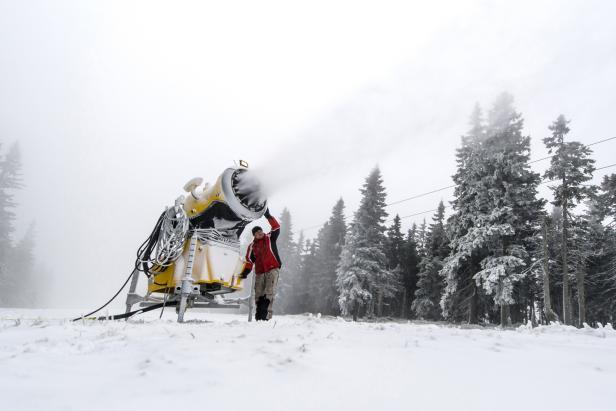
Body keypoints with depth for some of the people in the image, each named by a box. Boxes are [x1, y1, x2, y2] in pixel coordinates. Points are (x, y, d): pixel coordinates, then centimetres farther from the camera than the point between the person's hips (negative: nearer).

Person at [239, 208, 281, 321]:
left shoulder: (270, 238, 7)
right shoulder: (252, 246, 12)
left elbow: (276, 227, -5)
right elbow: (249, 261, 7)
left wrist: (268, 216, -12)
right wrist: (245, 272, -6)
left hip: (272, 269, -4)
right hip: (259, 272, 4)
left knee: (269, 292, -16)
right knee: (258, 294, 1)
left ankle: (267, 314, -22)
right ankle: (259, 315, 7)